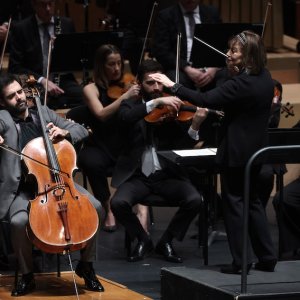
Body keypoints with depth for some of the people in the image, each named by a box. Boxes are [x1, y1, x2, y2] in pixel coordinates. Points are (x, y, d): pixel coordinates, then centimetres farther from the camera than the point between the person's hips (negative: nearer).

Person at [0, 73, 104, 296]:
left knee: (95, 207, -17)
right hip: (23, 189, -3)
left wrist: (65, 132, -8)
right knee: (19, 221, -33)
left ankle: (86, 265, 2)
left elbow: (82, 131, 13)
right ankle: (27, 276, -9)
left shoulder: (44, 113, 11)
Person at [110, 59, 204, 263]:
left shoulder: (172, 110, 6)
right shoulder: (131, 106, 5)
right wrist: (156, 102, -31)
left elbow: (183, 147, -3)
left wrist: (195, 127, -23)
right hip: (138, 176, -1)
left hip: (168, 175, 1)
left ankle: (167, 242, -1)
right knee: (118, 203, -29)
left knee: (195, 200, -25)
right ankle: (143, 240, 0)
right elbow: (126, 118, -21)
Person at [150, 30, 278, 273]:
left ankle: (240, 261, 4)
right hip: (256, 150, 9)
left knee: (234, 203, 1)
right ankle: (267, 257, 18)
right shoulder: (265, 79, 3)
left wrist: (173, 86, -22)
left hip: (236, 152, -9)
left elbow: (206, 100, -26)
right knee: (252, 201, 18)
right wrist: (235, 73, 1)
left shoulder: (242, 83, -23)